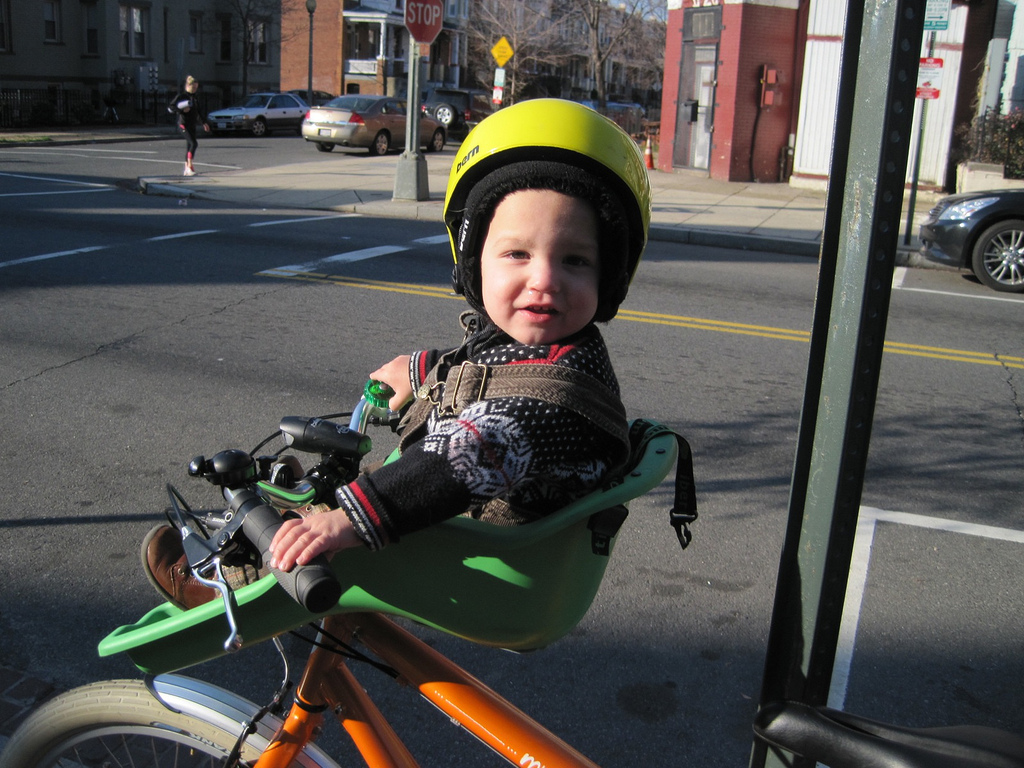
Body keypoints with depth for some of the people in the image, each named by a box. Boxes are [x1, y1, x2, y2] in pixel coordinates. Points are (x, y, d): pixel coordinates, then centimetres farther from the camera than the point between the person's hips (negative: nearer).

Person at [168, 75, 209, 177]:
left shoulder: (194, 98, 15)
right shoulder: (181, 96, -5)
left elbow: (199, 111, 24)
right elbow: (170, 108, -7)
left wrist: (204, 122, 17)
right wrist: (182, 110, -19)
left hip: (192, 124, 7)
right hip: (183, 124, -7)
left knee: (189, 146, 8)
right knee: (193, 143, -21)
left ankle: (186, 169, 13)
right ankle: (189, 166, -21)